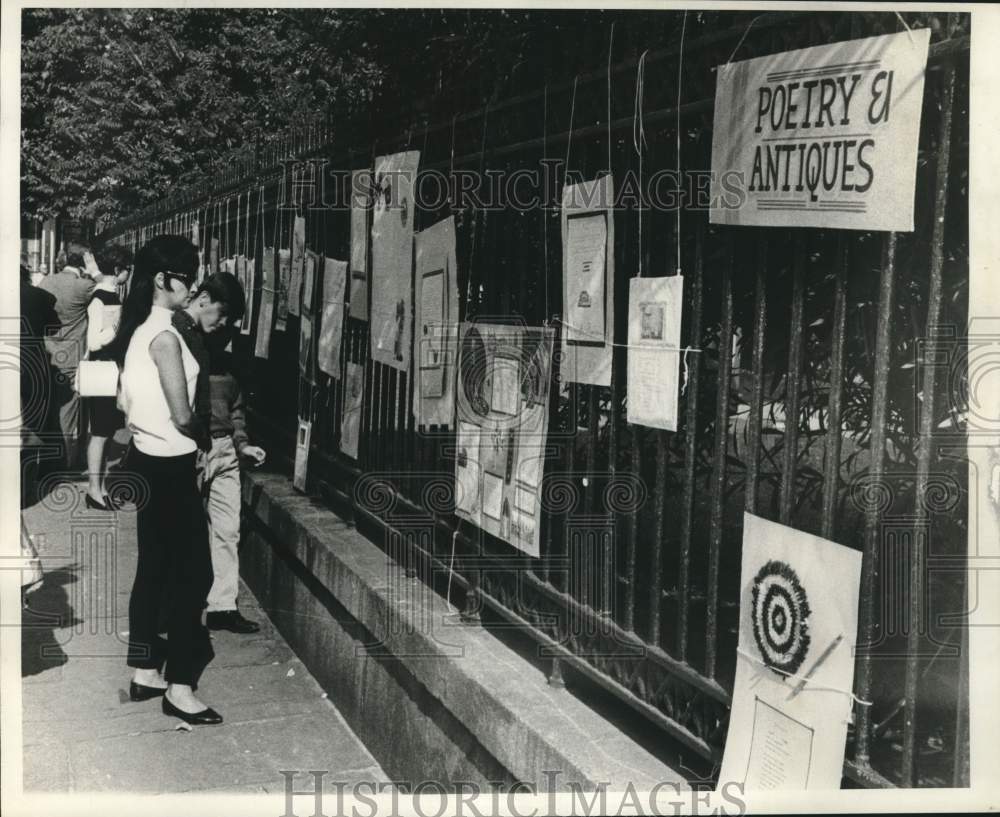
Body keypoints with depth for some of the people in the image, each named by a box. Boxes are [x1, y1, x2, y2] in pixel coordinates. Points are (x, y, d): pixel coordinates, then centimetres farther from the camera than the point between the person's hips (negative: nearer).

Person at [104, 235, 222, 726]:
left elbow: (123, 401, 16)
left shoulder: (138, 329, 8)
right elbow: (182, 416, -22)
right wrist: (207, 438, -4)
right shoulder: (164, 336, -21)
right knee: (193, 574, -1)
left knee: (154, 569, 16)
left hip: (147, 461, 9)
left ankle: (144, 673, 25)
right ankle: (179, 688, 5)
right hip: (169, 467, -9)